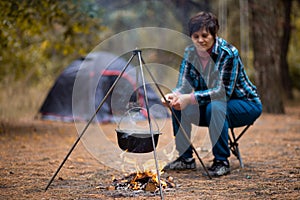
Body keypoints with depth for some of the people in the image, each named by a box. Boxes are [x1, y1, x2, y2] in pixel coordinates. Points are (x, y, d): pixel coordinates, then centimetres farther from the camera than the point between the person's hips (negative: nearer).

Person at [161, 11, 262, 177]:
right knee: (178, 106, -12)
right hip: (211, 103, 7)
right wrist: (173, 96, -31)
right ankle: (185, 158, 1)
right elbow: (183, 85, -8)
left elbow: (224, 91, -31)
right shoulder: (190, 53, -6)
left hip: (247, 104, -6)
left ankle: (222, 161, -22)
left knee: (215, 106, -35)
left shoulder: (228, 53, -25)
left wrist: (191, 98, -39)